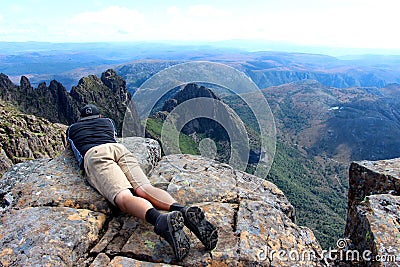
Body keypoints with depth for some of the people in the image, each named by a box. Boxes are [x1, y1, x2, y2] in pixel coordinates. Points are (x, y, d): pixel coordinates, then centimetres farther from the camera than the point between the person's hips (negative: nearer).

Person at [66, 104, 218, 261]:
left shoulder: (72, 128, 34)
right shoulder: (107, 121, 38)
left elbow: (71, 144, 54)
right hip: (119, 147, 3)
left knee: (124, 197, -27)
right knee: (144, 189, -18)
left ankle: (160, 220, -57)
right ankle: (184, 211, -46)